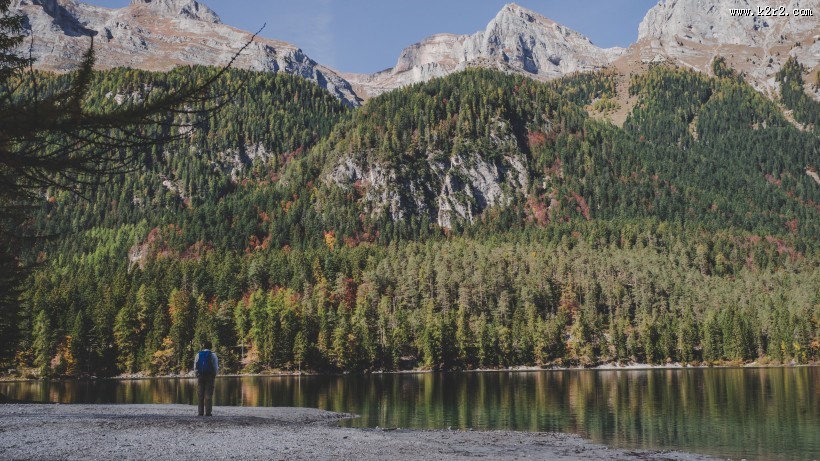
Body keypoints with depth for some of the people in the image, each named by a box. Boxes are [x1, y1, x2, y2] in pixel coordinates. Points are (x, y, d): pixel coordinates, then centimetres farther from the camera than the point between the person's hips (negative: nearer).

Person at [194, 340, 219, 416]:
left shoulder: (198, 355, 3)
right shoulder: (213, 355, -5)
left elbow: (195, 367, 2)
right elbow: (216, 367, -5)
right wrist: (214, 375, 9)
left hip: (200, 376, 2)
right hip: (210, 376, -2)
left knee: (200, 394, 7)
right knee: (208, 394, -1)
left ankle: (200, 412, 4)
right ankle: (207, 412, -7)